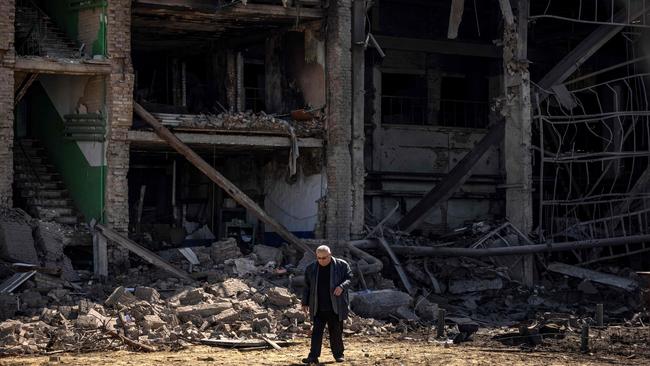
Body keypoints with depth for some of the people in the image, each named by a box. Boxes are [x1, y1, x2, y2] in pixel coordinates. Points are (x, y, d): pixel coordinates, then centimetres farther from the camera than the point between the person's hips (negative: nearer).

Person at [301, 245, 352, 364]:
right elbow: (307, 287, 12)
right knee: (316, 332, -4)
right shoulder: (311, 268, 6)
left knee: (336, 332, 7)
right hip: (318, 308, 1)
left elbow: (349, 278, -1)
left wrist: (342, 287, -21)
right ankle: (313, 356, -6)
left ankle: (338, 354, 19)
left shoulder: (342, 265, -2)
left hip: (336, 306, -1)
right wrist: (305, 303, 10)